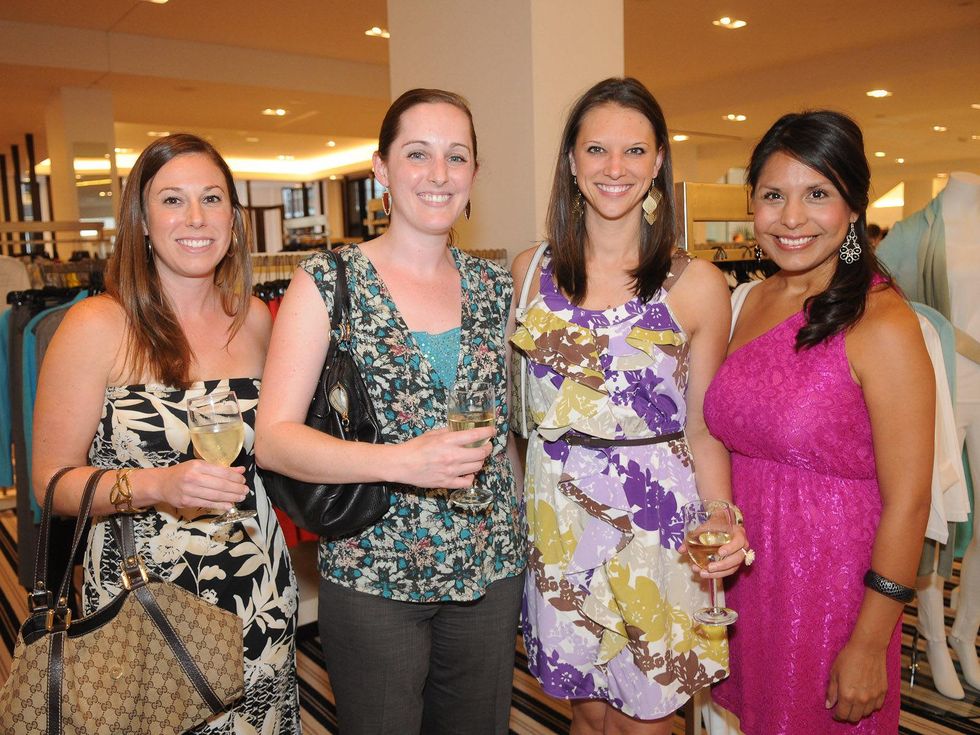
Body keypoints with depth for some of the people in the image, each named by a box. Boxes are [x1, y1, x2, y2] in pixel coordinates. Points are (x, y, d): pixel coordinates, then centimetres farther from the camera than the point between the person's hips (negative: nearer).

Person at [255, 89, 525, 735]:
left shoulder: (495, 288, 3)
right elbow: (274, 439, -14)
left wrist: (524, 553, 9)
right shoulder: (327, 283, -9)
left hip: (491, 572, 4)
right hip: (372, 580, -3)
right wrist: (403, 461, -27)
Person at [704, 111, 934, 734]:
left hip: (832, 585, -5)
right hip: (745, 573, 6)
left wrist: (868, 647, -14)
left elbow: (907, 501, -16)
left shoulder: (881, 323, -17)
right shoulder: (748, 301, 2)